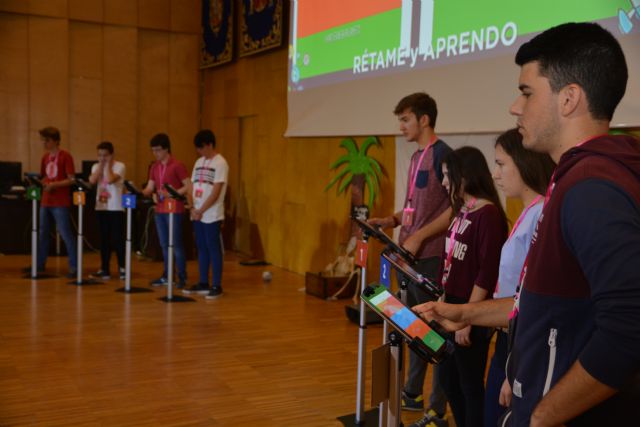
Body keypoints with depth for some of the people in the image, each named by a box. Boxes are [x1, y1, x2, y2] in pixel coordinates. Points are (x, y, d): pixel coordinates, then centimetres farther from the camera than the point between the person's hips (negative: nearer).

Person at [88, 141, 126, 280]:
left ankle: (122, 268, 7)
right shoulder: (96, 166, 10)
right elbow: (92, 181, -9)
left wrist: (108, 165, -11)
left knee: (117, 239, -3)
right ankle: (104, 269, 15)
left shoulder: (119, 166, -7)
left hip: (116, 208, -5)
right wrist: (101, 165, -5)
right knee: (104, 240, 9)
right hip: (101, 208, 5)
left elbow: (110, 180, -22)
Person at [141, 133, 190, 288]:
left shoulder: (177, 165, -8)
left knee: (176, 245, -4)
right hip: (159, 210, 7)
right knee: (164, 245, 12)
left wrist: (171, 194, -20)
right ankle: (166, 276, 20)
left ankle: (182, 277, 3)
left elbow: (188, 186, -10)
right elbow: (150, 188, 11)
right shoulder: (154, 167, 12)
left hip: (175, 210, -7)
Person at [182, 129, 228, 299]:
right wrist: (192, 208, -2)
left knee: (214, 249, -2)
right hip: (197, 215, 7)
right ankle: (203, 283, 20)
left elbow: (215, 193, -14)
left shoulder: (220, 163, -9)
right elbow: (192, 187, 12)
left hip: (212, 216, -7)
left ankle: (217, 286, 4)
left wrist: (201, 211, -14)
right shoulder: (199, 162, 13)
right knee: (202, 249, 12)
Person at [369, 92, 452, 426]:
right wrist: (392, 220, 6)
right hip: (408, 254, 9)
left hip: (430, 256, -9)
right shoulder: (416, 156, 14)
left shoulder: (442, 154, -11)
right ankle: (412, 394, 31)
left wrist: (419, 236, -20)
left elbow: (455, 207, -16)